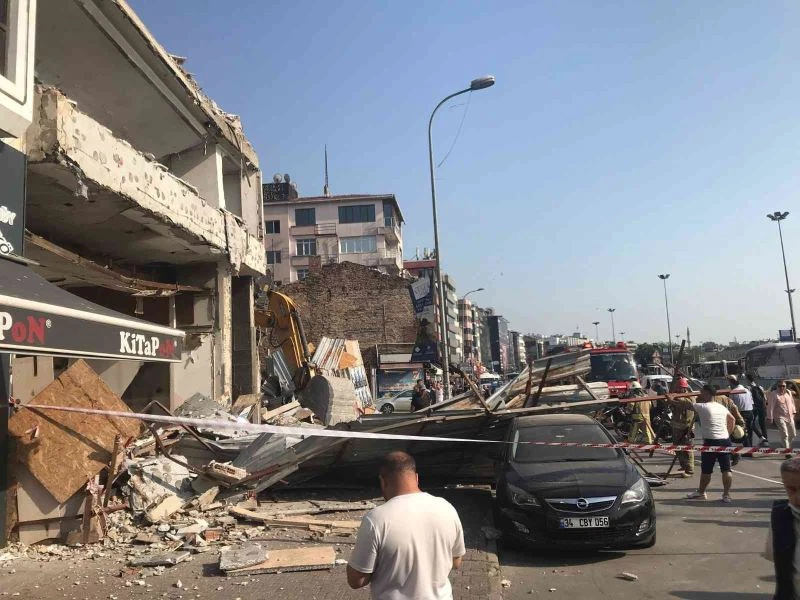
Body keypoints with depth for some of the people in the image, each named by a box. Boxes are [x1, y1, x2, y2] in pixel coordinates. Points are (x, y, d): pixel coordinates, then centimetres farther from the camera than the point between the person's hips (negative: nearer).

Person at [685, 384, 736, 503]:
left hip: (711, 441, -6)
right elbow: (732, 420, 22)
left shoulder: (703, 407, -8)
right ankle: (726, 494, 4)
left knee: (706, 469, 8)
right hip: (725, 440, 6)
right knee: (726, 469, 4)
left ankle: (701, 492, 21)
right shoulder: (721, 407, 12)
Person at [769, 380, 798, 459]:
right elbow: (770, 407, -16)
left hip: (790, 417, 7)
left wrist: (793, 412, 19)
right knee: (785, 435, -13)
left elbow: (792, 402, 18)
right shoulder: (775, 395, -15)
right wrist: (770, 418, -19)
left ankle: (784, 446, 36)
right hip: (780, 418, -7)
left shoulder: (789, 393, 4)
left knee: (793, 434, 14)